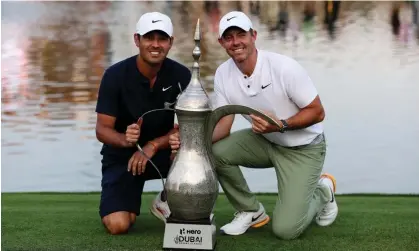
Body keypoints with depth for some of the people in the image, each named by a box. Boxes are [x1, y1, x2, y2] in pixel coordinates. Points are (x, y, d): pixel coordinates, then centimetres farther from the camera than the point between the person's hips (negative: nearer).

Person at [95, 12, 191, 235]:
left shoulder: (181, 75, -12)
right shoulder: (115, 75, -16)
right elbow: (102, 130, -15)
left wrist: (152, 146, -28)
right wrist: (125, 140, -38)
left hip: (161, 153, 2)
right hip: (121, 155, -2)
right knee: (118, 225, -23)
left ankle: (166, 201, -2)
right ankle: (125, 203, 16)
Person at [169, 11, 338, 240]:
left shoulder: (284, 67, -25)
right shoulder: (223, 74, -9)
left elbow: (317, 112, -18)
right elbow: (224, 123, -10)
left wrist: (280, 125, -34)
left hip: (303, 148, -5)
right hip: (265, 142, 6)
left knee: (285, 229, -16)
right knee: (215, 151, -21)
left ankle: (322, 192, 17)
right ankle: (251, 212, 2)